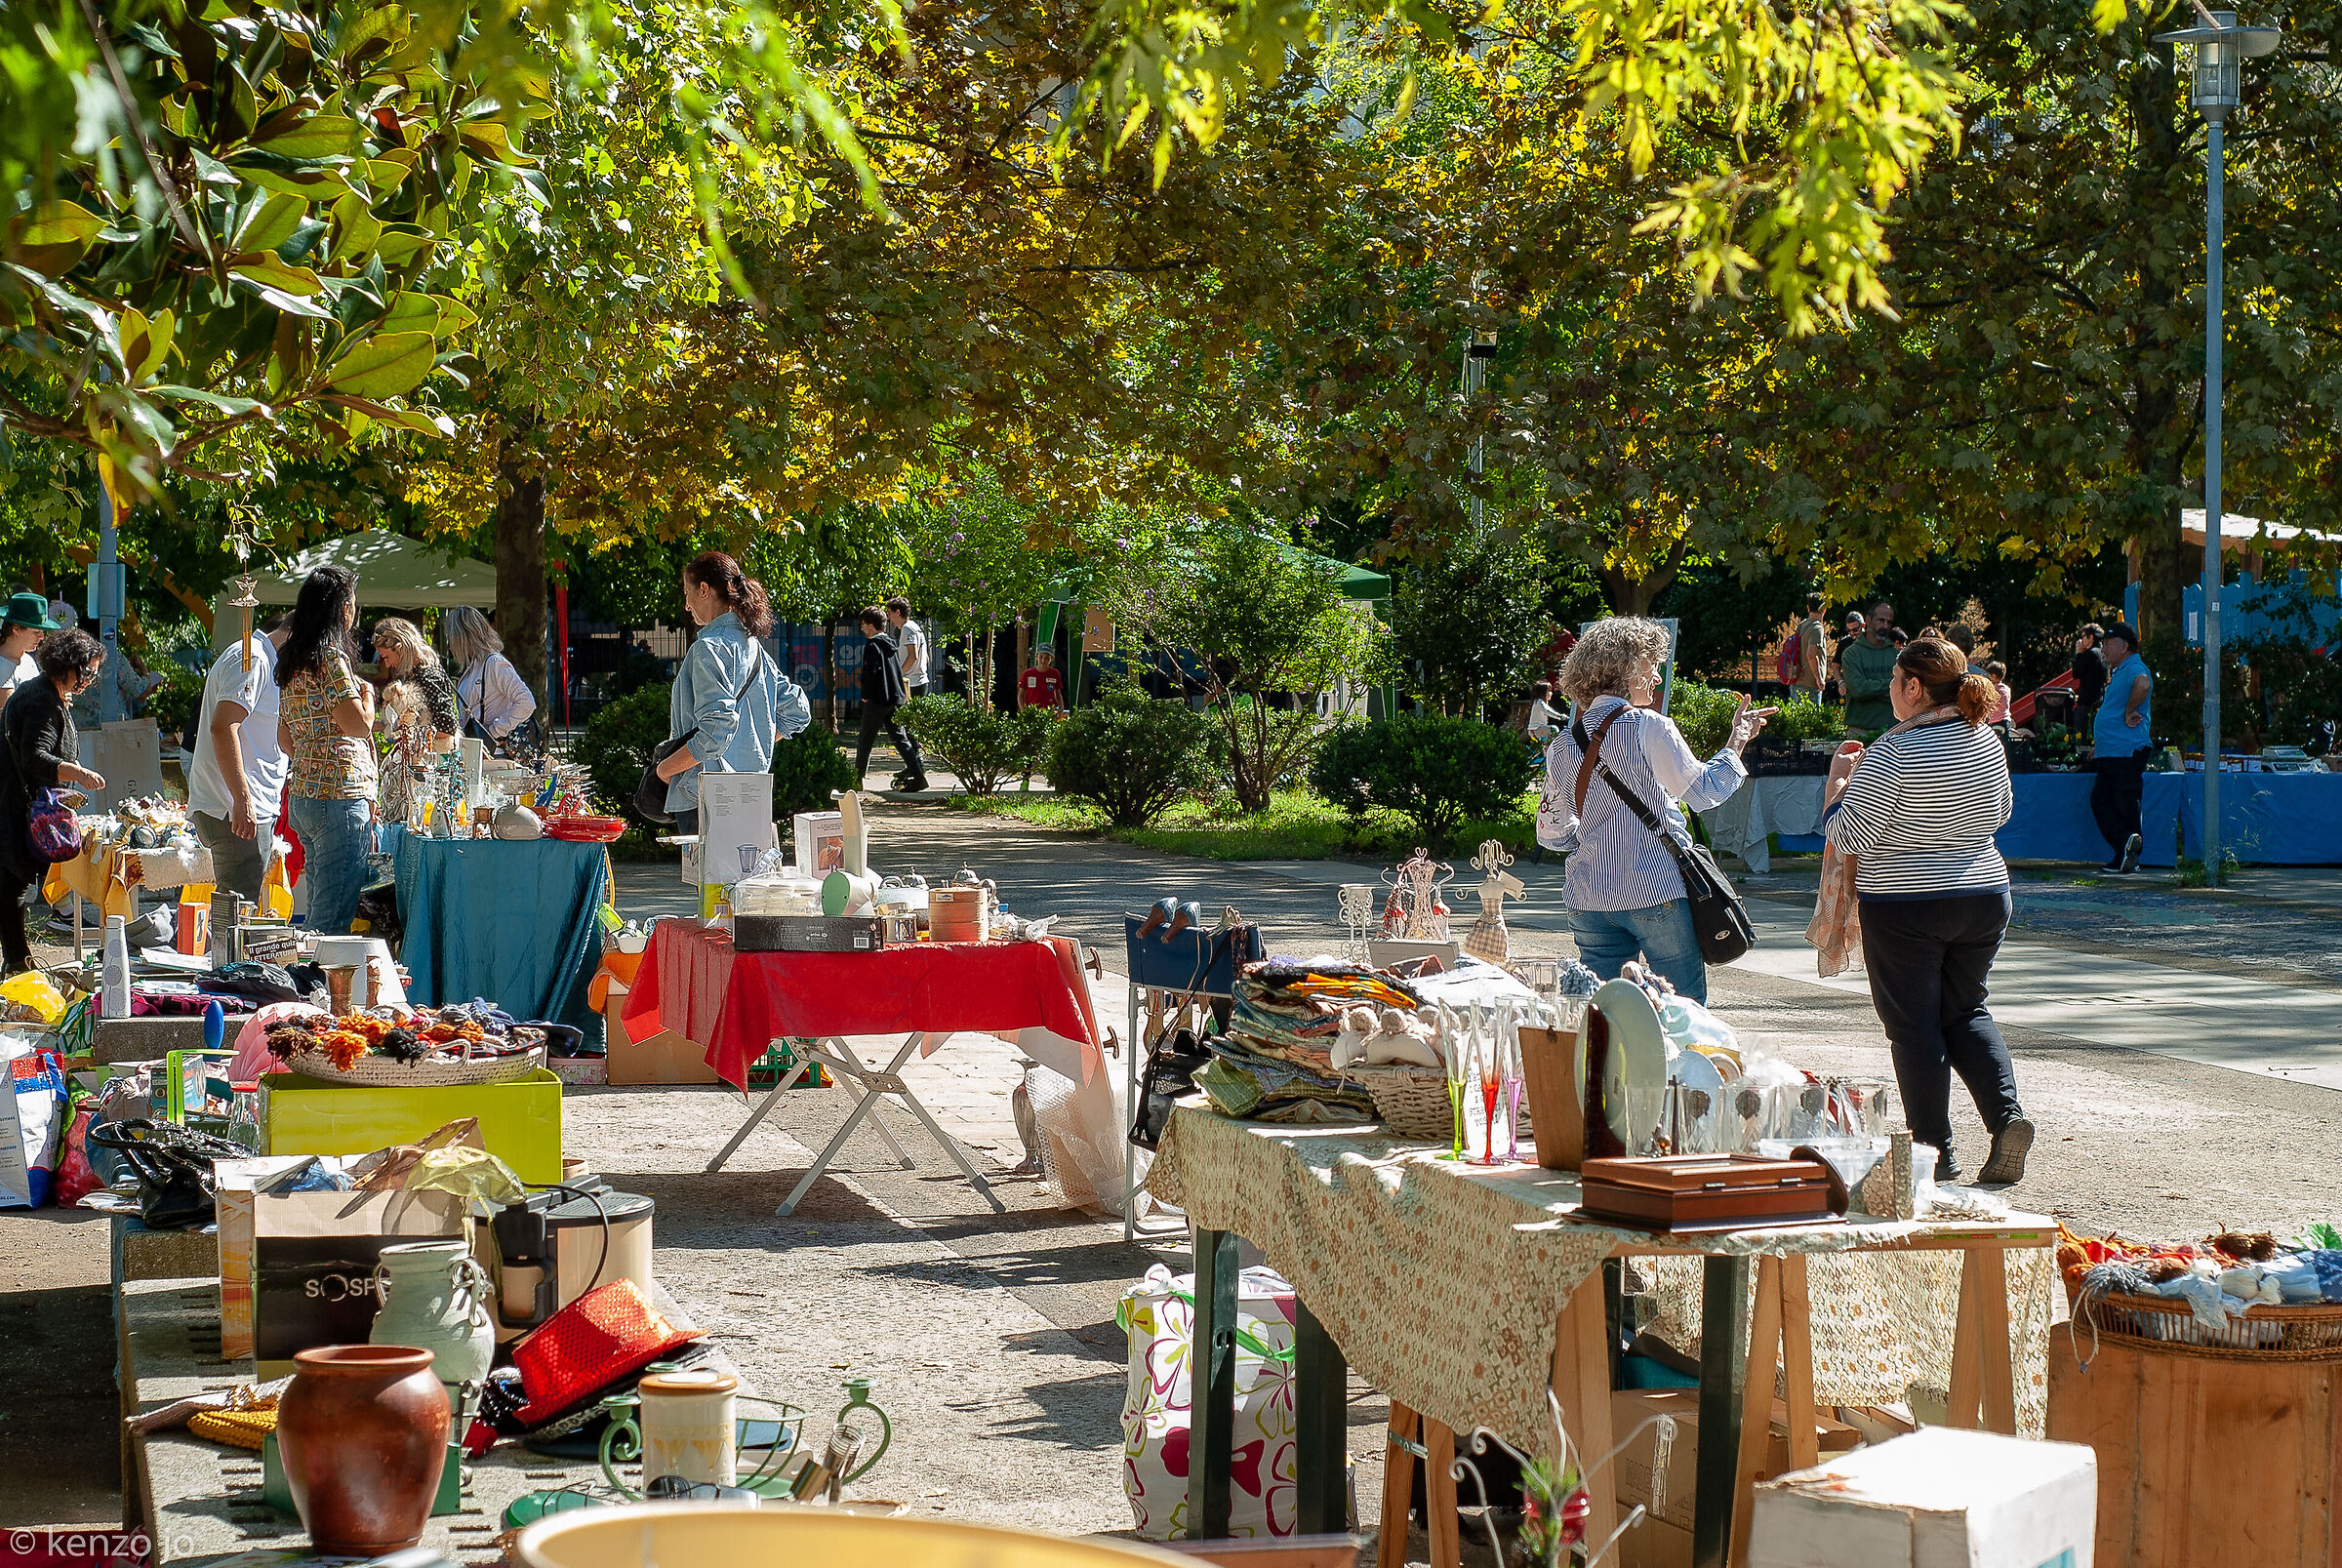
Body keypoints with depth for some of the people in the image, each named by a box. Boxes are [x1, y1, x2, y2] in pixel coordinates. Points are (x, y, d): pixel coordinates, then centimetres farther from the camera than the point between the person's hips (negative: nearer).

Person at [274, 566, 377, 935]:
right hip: (339, 796, -9)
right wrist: (367, 694, 2)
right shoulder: (331, 658, -11)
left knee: (318, 911, 13)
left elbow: (285, 738, 22)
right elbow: (359, 725, -16)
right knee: (334, 918, -10)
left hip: (301, 794, 9)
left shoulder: (291, 660, 16)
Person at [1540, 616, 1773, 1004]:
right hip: (1656, 892, -6)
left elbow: (1554, 836, 15)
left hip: (1589, 898, 6)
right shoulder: (1648, 727, -10)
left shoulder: (1562, 744, 8)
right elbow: (1702, 790, -1)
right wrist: (1737, 742, 13)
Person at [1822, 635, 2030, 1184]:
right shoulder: (1987, 743, 2)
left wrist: (1838, 778, -1)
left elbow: (1847, 837, -16)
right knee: (1965, 1010, 19)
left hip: (1904, 907, -6)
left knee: (1913, 1025, 5)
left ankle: (1935, 1151, 7)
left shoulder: (1892, 754, -19)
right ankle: (2006, 1113, 0)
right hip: (1984, 895, 6)